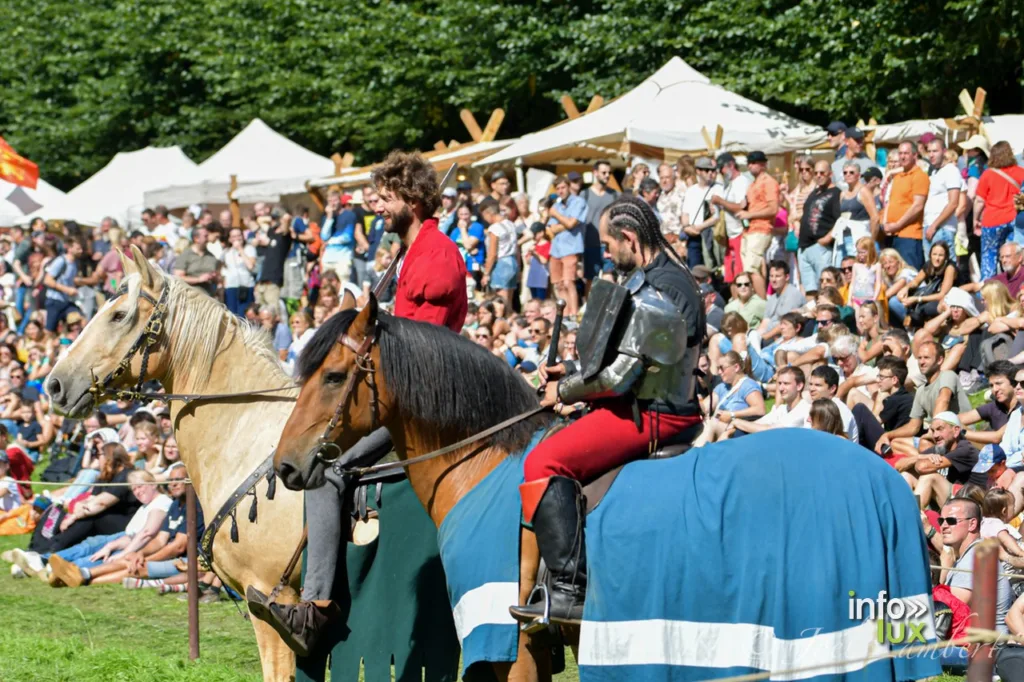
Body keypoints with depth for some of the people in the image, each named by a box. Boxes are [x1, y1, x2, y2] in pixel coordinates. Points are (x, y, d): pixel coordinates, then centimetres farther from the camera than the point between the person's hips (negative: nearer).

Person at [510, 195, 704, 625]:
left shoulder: (655, 294, -19)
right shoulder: (667, 279, 15)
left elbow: (620, 375, -22)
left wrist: (564, 391, -7)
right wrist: (570, 371, 13)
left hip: (651, 416, -11)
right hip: (657, 404, 11)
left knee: (544, 463, -20)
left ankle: (570, 591, -26)